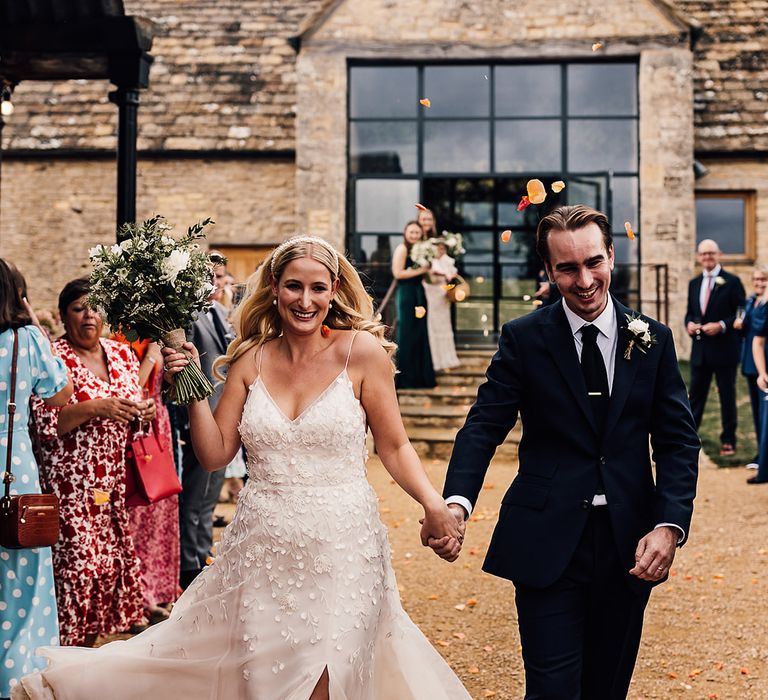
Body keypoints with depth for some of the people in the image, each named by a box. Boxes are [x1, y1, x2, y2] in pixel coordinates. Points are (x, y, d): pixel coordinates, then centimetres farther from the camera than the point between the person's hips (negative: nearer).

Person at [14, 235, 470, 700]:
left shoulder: (361, 351, -5)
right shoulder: (251, 359, 4)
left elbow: (394, 446, -2)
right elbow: (215, 454, 6)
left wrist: (435, 505, -16)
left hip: (340, 547, -2)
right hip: (262, 550, 2)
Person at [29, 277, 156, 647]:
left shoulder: (122, 353, 10)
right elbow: (46, 425, -13)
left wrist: (145, 411, -3)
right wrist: (96, 408, -24)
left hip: (117, 481, 6)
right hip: (72, 482, -6)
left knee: (114, 558, 6)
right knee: (80, 560, -10)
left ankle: (90, 643, 21)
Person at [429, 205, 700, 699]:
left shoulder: (654, 340, 4)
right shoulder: (524, 339, -2)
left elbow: (678, 440, 2)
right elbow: (484, 426, -7)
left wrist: (670, 526, -13)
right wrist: (456, 502, -25)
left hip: (629, 546, 3)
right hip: (547, 543, -2)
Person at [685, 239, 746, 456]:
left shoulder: (731, 282, -4)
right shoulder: (694, 283, 12)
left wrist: (721, 326, -19)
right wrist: (689, 323, -4)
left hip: (724, 350, -5)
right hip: (699, 350, 5)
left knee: (727, 396, 5)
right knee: (695, 395, 10)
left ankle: (728, 441, 14)